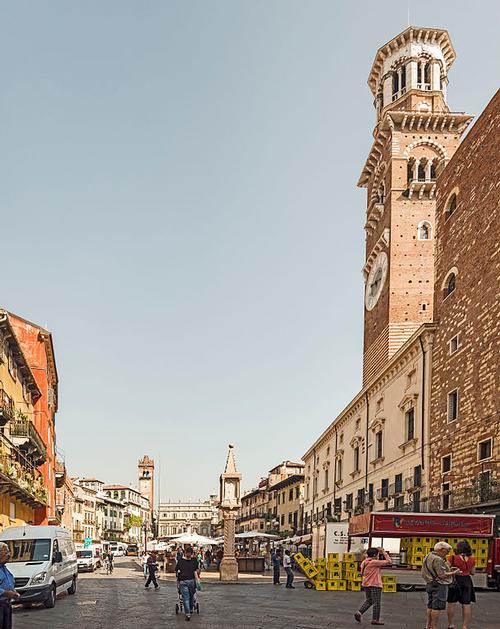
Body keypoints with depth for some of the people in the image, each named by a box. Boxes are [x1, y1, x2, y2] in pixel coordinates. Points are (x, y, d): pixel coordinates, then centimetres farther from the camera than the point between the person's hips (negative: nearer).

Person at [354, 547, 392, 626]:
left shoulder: (364, 562, 6)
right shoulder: (374, 562, -17)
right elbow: (389, 562, -15)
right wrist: (384, 553, -5)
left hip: (366, 584, 8)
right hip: (375, 585, -8)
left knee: (368, 601, 19)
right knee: (377, 603, 4)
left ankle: (359, 613, 6)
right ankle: (375, 619, 7)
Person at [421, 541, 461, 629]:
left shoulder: (428, 556, 12)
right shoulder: (437, 559, -20)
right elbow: (442, 575, -22)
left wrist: (449, 569, 16)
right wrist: (454, 573, -10)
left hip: (430, 584, 10)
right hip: (439, 586, -10)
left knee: (430, 607, 15)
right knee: (436, 607, -5)